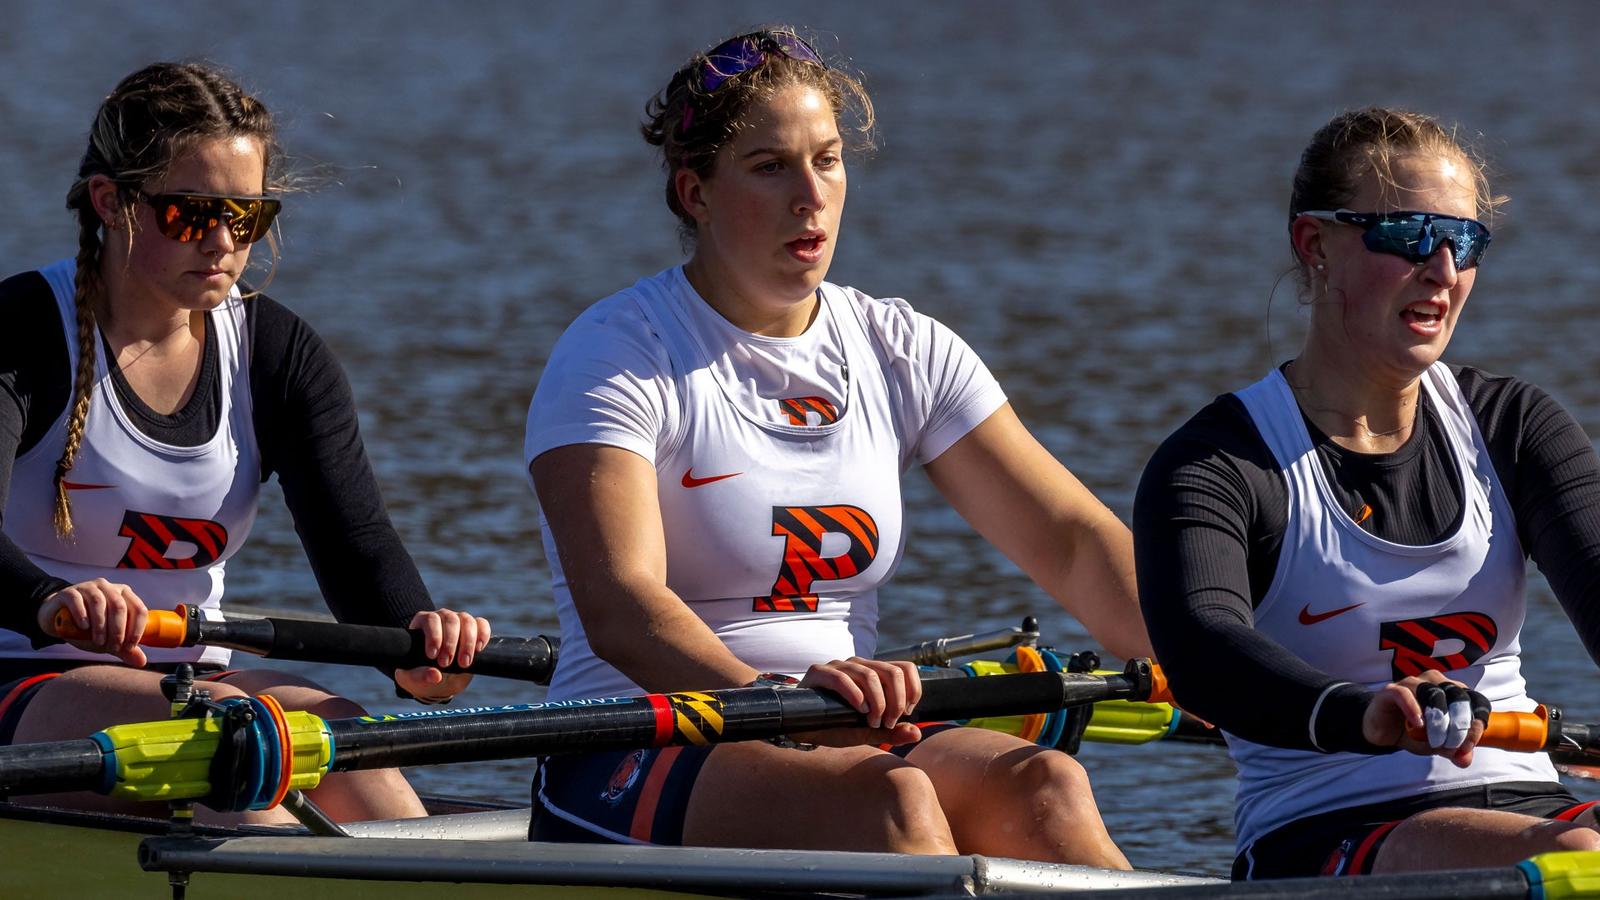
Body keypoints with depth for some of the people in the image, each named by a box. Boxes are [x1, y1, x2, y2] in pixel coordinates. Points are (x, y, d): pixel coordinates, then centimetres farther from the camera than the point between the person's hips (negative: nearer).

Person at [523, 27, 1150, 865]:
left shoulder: (901, 351, 12)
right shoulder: (615, 357, -6)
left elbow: (1076, 542, 4)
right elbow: (617, 606, -21)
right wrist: (778, 697, -40)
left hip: (840, 746, 5)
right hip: (633, 777, -5)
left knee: (1041, 785, -25)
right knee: (889, 799, -33)